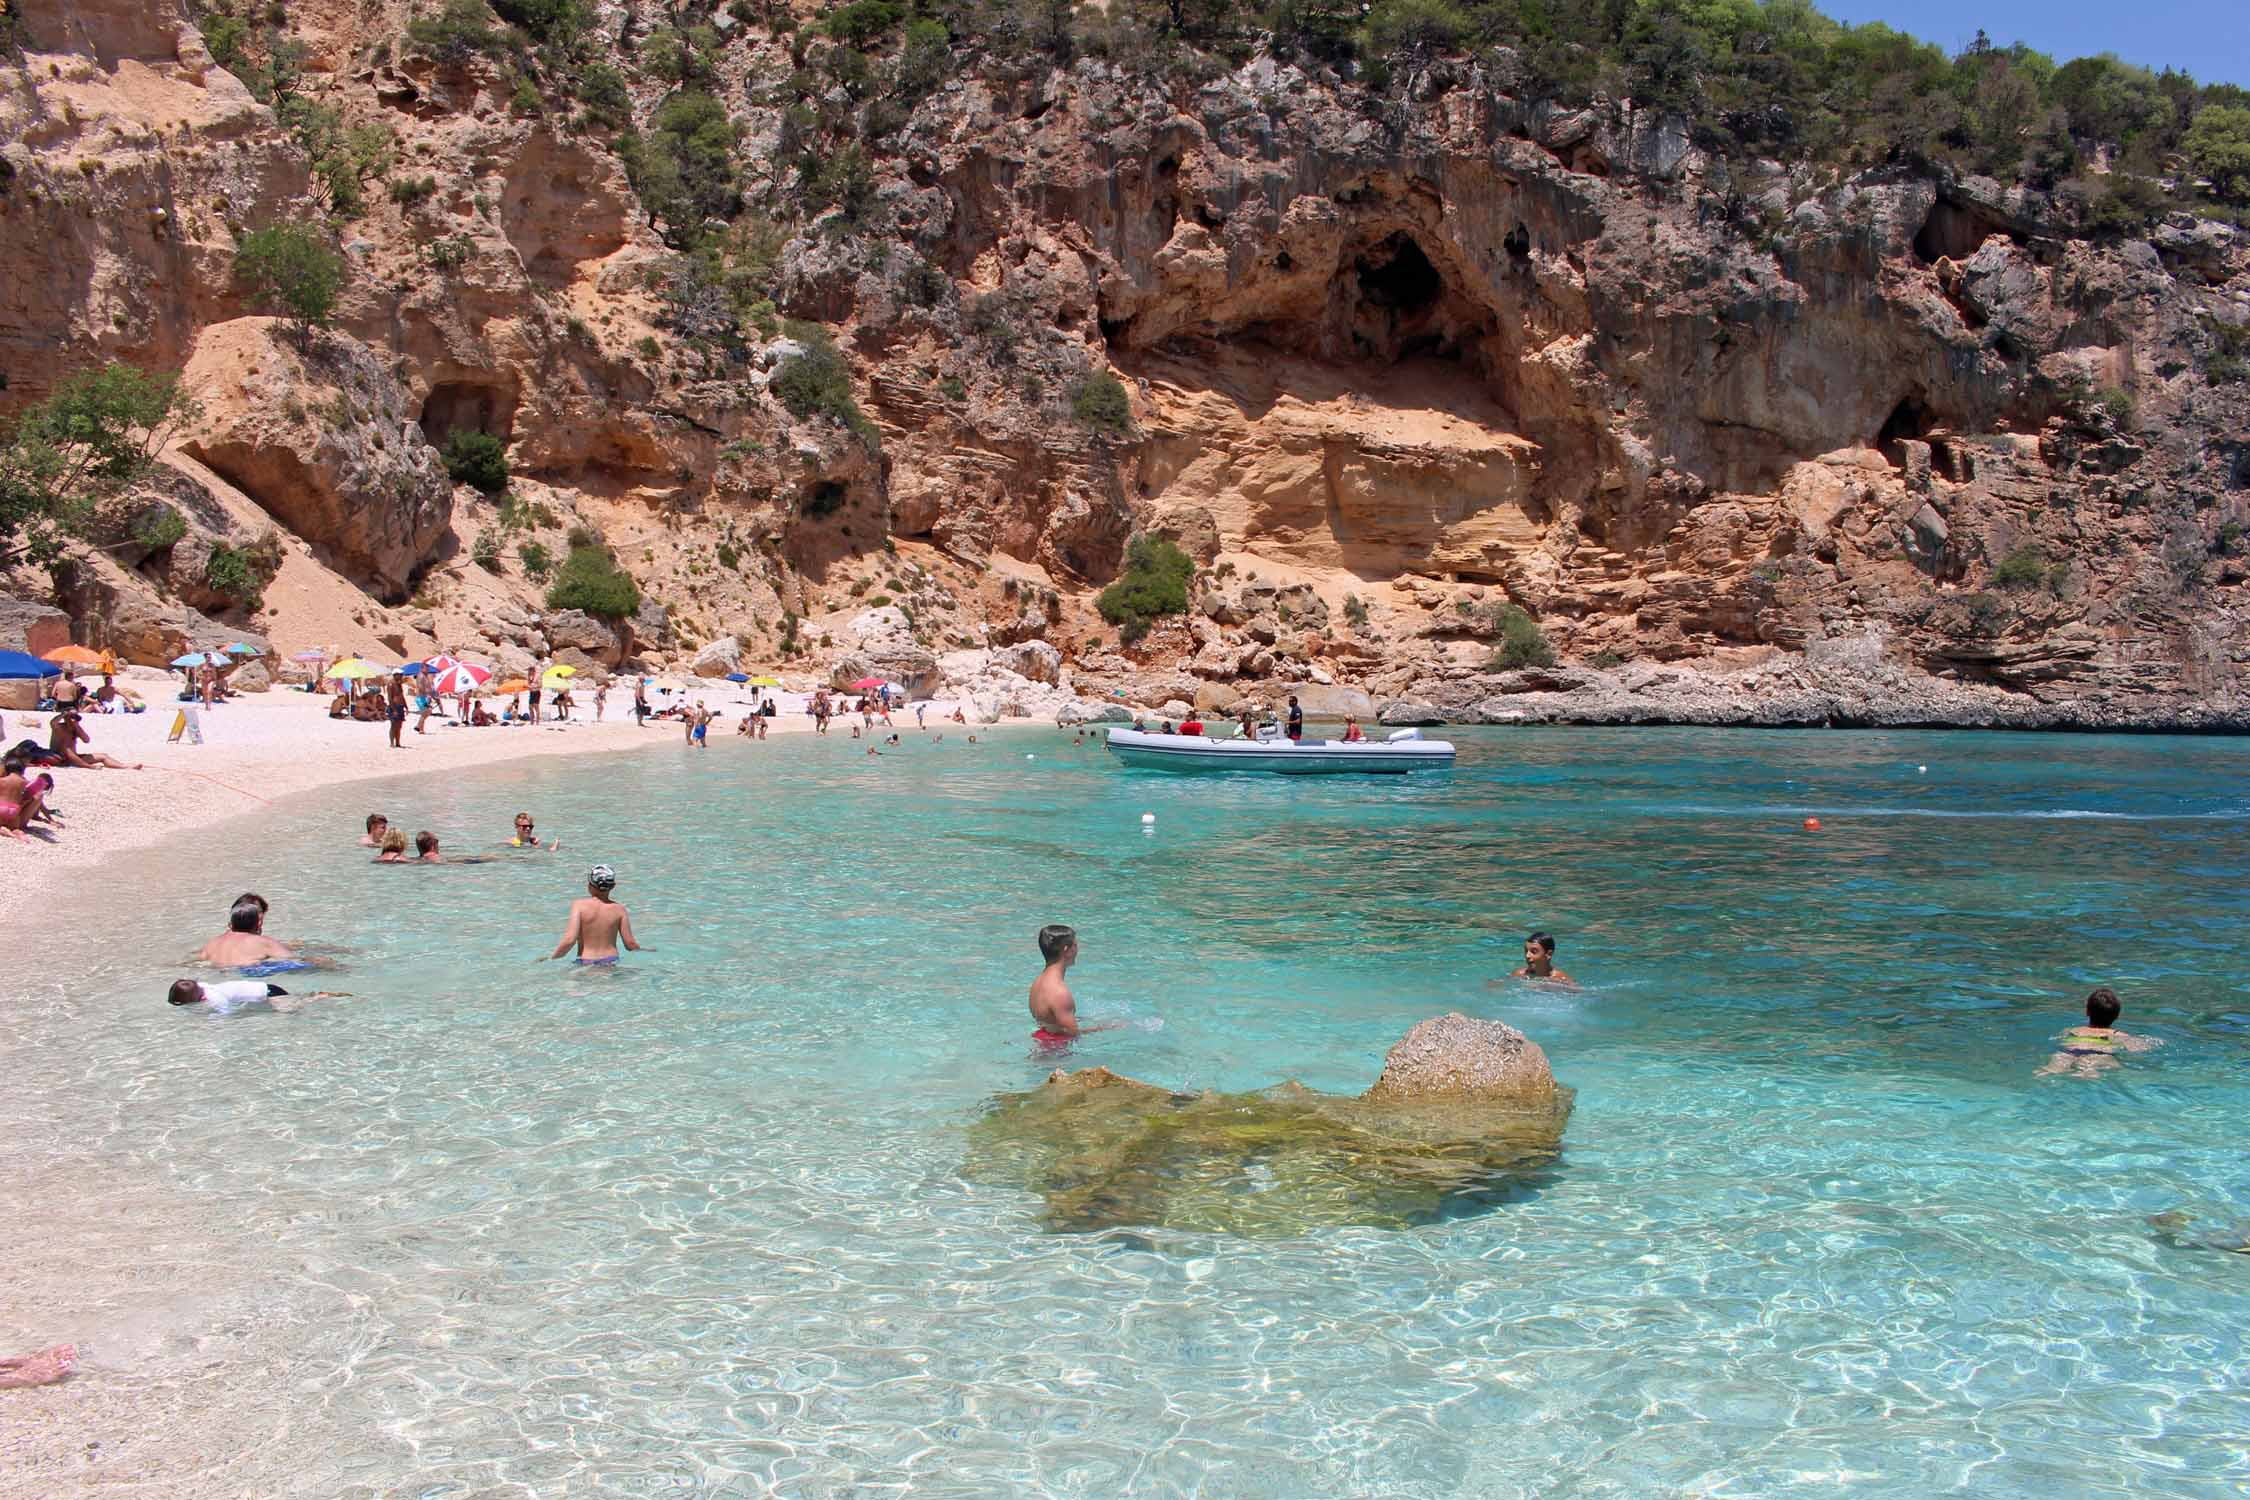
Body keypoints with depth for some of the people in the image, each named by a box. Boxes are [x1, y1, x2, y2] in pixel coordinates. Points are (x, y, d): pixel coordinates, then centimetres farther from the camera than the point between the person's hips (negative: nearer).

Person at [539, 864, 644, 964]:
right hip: (611, 962, 2)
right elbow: (630, 944, 2)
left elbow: (569, 940, -12)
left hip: (586, 962, -2)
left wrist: (550, 958, 1)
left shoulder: (579, 905, -3)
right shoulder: (619, 909, 3)